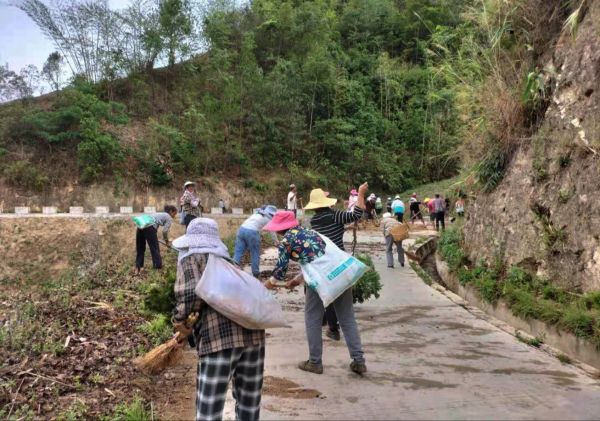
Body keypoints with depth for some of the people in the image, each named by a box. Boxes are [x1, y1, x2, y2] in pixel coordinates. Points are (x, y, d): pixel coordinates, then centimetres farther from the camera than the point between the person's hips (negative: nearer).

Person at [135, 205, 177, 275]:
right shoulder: (169, 218, 11)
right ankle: (158, 267, 15)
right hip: (149, 227, -8)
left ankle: (138, 268, 18)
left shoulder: (161, 214, 34)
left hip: (141, 224, 8)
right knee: (155, 248, 6)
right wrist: (167, 240, 18)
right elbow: (165, 231, 1)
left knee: (140, 248, 16)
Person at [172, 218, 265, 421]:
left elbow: (190, 295, -8)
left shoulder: (191, 258, 10)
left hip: (220, 337, -6)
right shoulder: (225, 259, 28)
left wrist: (179, 320, 10)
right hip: (253, 333, 6)